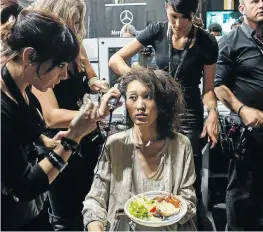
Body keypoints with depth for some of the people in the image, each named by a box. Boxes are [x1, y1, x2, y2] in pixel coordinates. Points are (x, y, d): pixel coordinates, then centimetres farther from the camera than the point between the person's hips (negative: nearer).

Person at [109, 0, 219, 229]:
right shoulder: (157, 31, -6)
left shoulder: (207, 42, -8)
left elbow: (208, 88, -2)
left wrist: (213, 112, -21)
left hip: (189, 115, -1)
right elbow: (115, 60, -8)